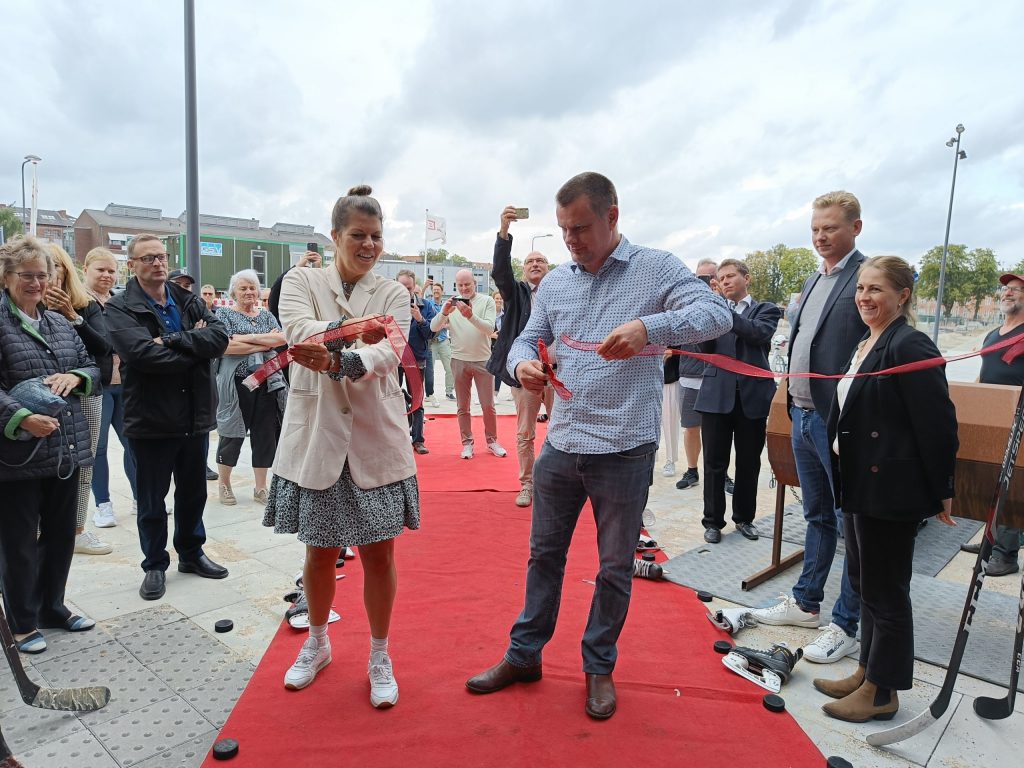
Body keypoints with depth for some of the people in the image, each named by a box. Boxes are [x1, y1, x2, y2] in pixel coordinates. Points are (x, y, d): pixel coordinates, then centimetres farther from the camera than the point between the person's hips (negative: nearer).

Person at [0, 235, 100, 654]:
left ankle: (52, 606, 34)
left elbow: (93, 367, 15)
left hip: (67, 447, 6)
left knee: (61, 534, 16)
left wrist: (75, 377, -6)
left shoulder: (60, 322, 12)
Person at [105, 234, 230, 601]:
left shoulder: (190, 302, 7)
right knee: (152, 501, 10)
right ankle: (155, 566, 27)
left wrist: (173, 340, -20)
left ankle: (191, 554, 36)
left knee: (193, 493, 18)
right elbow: (142, 353, -24)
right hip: (152, 419, -4)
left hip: (195, 416, 4)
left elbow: (220, 337, -10)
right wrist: (195, 347, -14)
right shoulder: (120, 308, -6)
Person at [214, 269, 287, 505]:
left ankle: (261, 488, 18)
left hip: (267, 382, 4)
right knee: (232, 433, 5)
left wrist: (248, 337, -13)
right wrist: (265, 343, -11)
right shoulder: (224, 314, 2)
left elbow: (282, 338, -4)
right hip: (236, 384, -4)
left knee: (265, 434, 6)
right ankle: (223, 484, 24)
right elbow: (226, 346, -14)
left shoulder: (266, 315, 13)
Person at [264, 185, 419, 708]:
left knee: (379, 553, 7)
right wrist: (347, 330, -37)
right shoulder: (301, 281, 3)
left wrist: (335, 361, -33)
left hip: (377, 440, 0)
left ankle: (379, 657, 28)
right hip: (316, 437, 0)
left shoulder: (393, 295, 4)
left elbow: (387, 355, -15)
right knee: (320, 552, 14)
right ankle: (317, 644, 40)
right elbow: (298, 332, -18)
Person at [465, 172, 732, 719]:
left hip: (624, 452, -4)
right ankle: (524, 654, 34)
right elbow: (528, 339, 9)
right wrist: (522, 364, -16)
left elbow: (717, 314, -18)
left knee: (615, 567, 12)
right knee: (544, 554, 16)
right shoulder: (555, 283, 8)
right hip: (560, 445, 4)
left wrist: (649, 328, -36)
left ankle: (599, 667, 33)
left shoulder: (655, 269, -6)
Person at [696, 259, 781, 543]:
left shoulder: (766, 309, 7)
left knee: (749, 463, 11)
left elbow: (759, 333, -15)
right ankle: (713, 521, 16)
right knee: (715, 462, 4)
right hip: (717, 395, 1)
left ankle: (744, 517, 27)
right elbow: (707, 349, -1)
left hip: (752, 395, 0)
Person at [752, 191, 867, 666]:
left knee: (851, 522, 4)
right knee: (817, 515, 19)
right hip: (803, 414, 8)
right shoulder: (813, 281, 15)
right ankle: (806, 603, 33)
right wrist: (794, 405, 14)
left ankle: (847, 626, 17)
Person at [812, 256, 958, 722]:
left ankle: (882, 692, 20)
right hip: (860, 485, 10)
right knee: (864, 582, 19)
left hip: (890, 489, -10)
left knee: (886, 591, 4)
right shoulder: (865, 345, 12)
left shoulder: (910, 346, -17)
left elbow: (938, 424, -19)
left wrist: (941, 490, -14)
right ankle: (868, 672, 34)